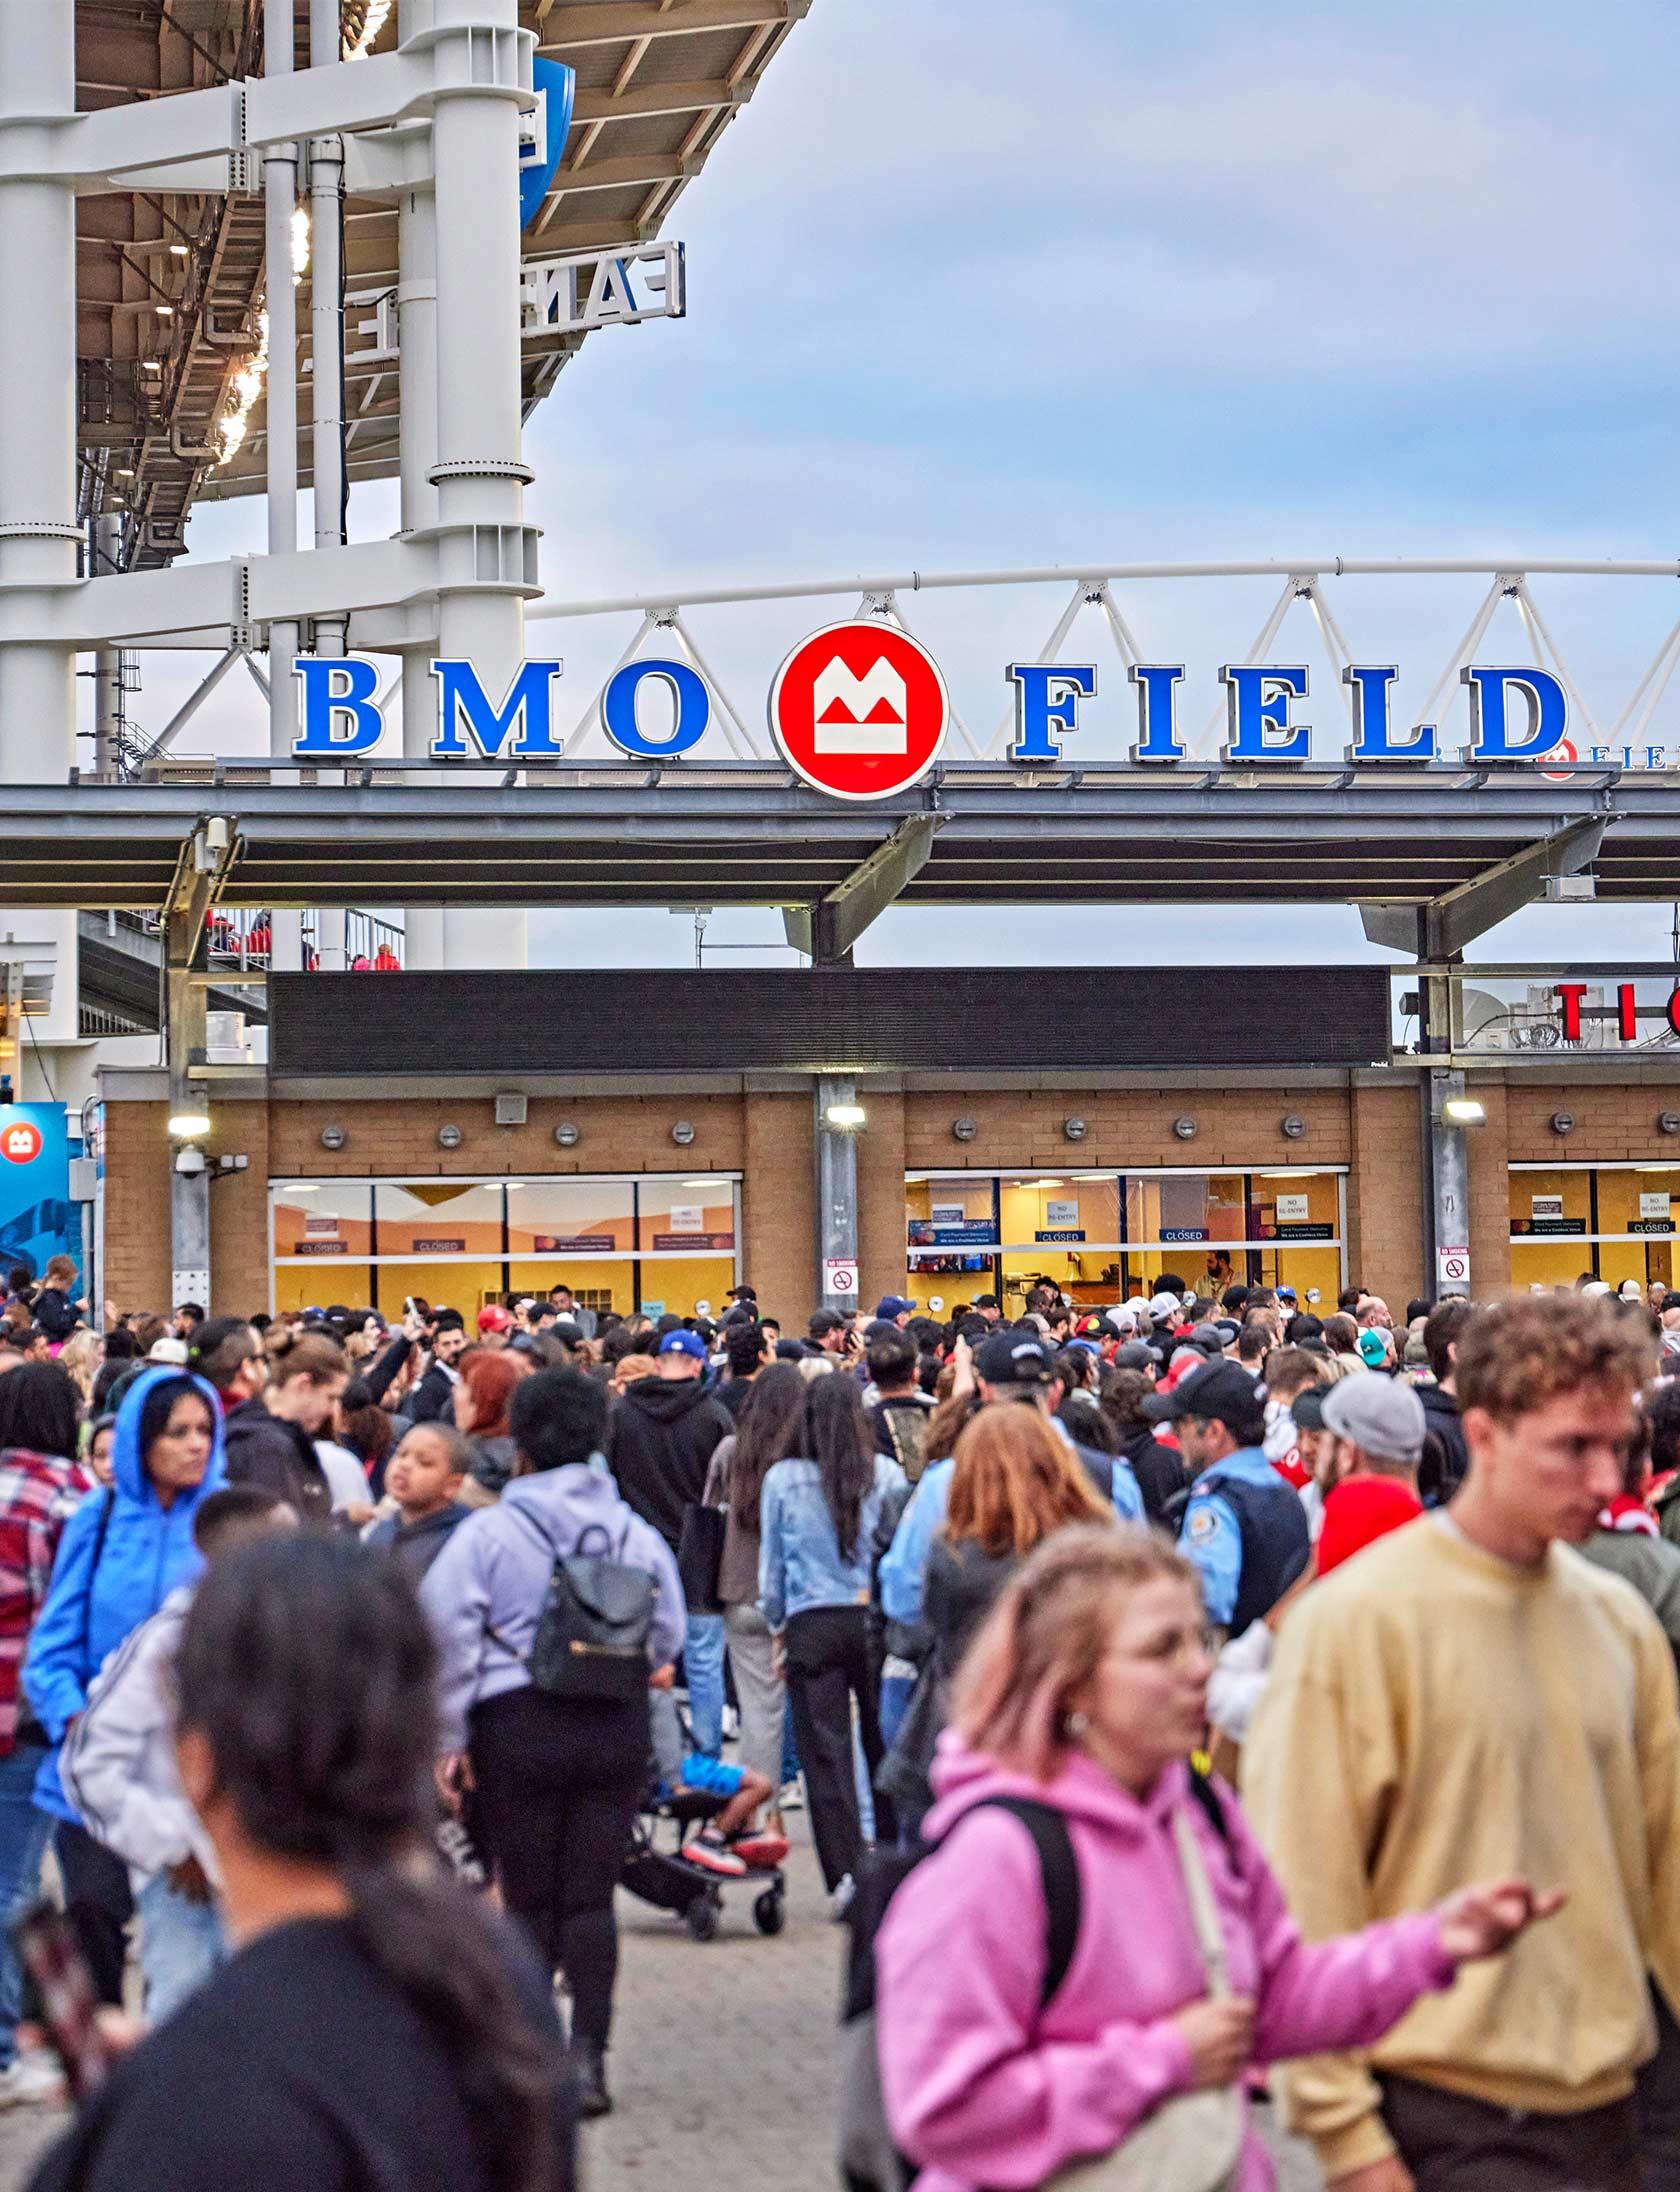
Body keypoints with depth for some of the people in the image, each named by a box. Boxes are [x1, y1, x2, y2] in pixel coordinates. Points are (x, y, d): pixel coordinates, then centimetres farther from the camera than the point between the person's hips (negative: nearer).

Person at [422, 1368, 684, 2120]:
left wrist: (448, 1740, -2)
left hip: (517, 1726, -2)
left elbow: (449, 1635, -9)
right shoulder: (638, 1535, 2)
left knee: (529, 1897, 9)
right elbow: (667, 1641, 8)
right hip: (617, 1728, 2)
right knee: (592, 1896, 6)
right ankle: (587, 2054, 1)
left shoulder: (488, 1532, -7)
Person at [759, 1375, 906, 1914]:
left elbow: (771, 1560, 6)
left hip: (812, 1623, -1)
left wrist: (777, 1625, 18)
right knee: (884, 1742, 12)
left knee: (825, 1752, 2)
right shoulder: (885, 1474, -3)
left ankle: (846, 1873, -6)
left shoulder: (783, 1479, -2)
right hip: (877, 1620, 1)